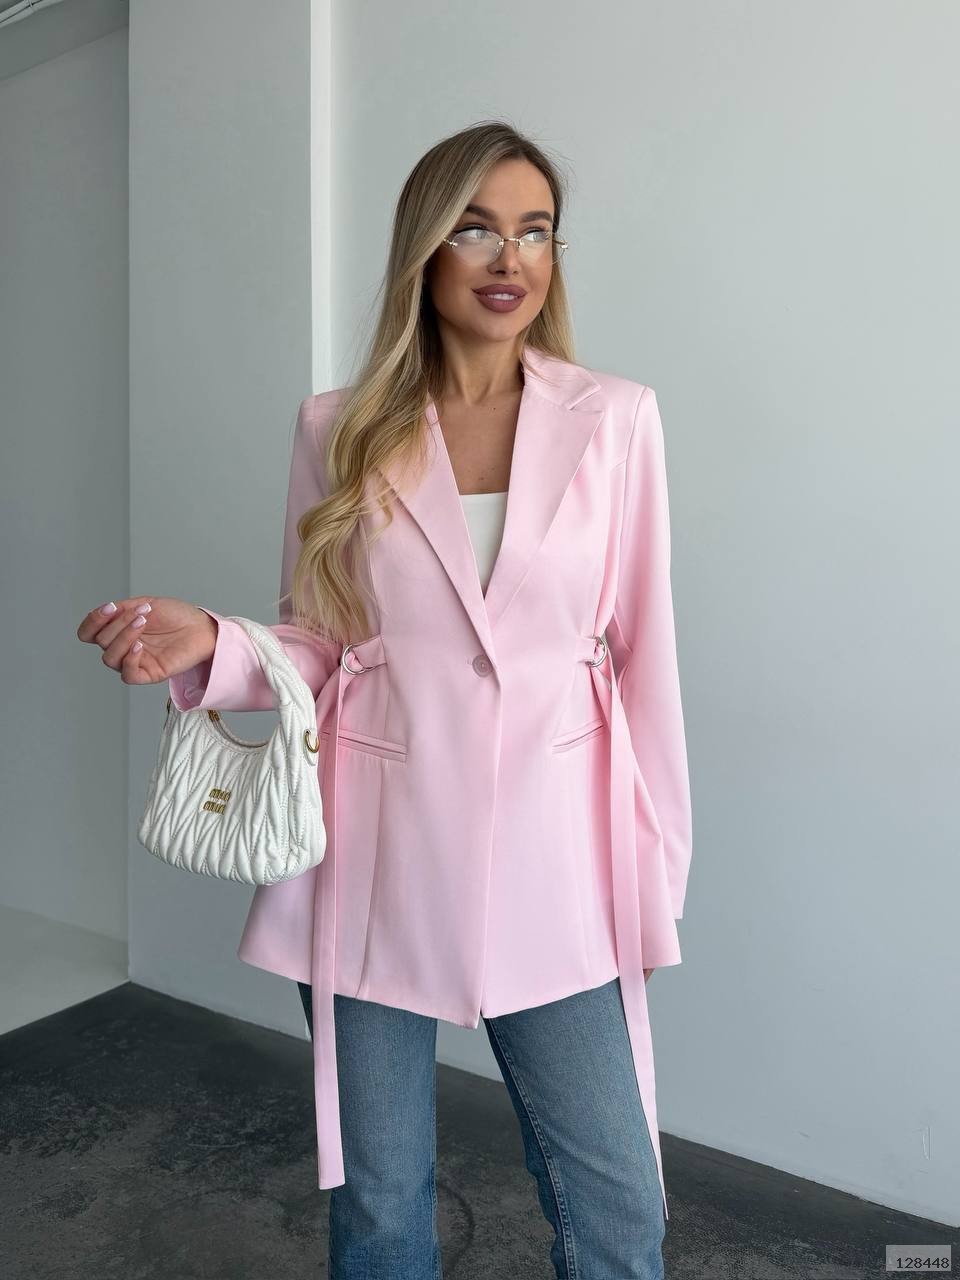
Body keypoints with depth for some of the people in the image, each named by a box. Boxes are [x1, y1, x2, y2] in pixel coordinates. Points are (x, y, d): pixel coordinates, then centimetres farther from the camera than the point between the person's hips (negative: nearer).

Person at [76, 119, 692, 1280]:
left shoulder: (613, 417, -1)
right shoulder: (340, 429, 2)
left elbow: (641, 649, 1)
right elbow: (317, 642, 7)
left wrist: (655, 861, 2)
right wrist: (211, 644, -13)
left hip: (549, 854, 0)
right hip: (377, 858, 1)